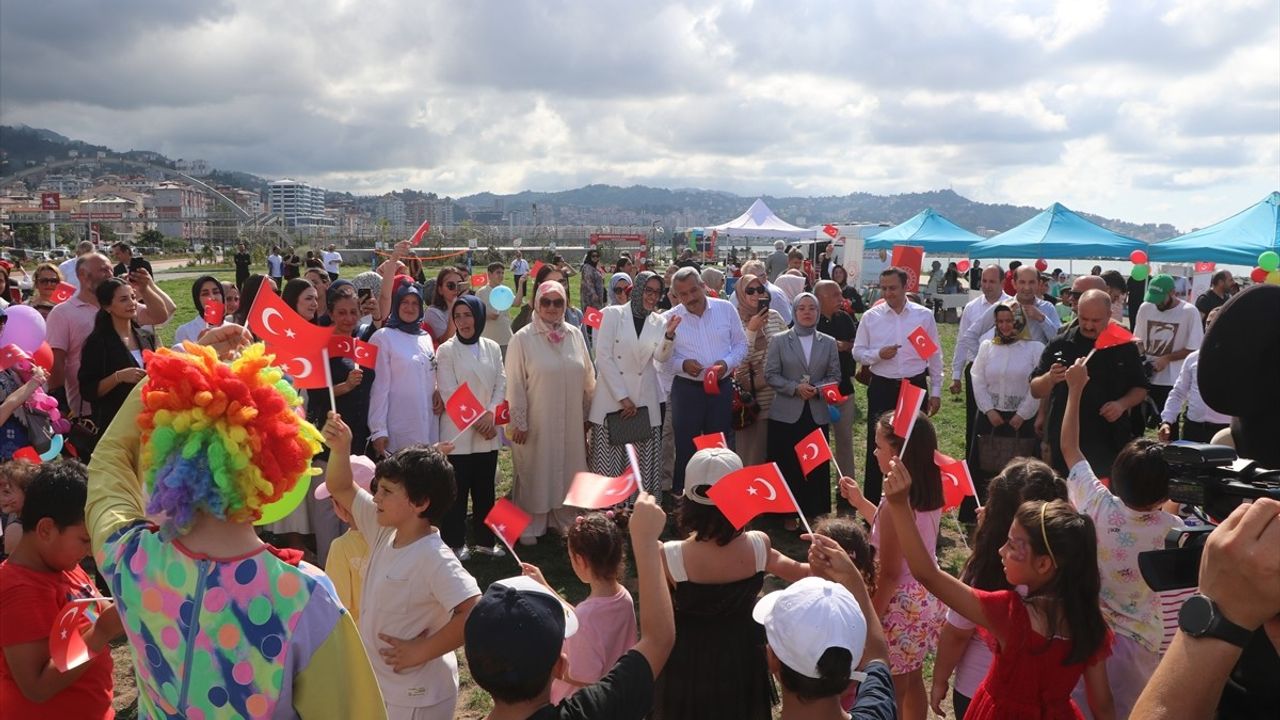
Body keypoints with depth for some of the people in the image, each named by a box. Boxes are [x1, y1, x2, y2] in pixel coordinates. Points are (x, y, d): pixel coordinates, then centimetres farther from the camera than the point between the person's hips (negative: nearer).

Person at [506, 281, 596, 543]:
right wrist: (518, 422, -8)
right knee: (535, 472, 7)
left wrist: (586, 414, 10)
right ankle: (530, 526, 20)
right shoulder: (523, 339, -8)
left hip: (570, 422, 4)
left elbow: (588, 378, 9)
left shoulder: (575, 335, 3)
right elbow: (515, 384, -7)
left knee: (567, 470, 13)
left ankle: (564, 519, 30)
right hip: (536, 423, -4)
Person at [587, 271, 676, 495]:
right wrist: (623, 397, -10)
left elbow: (661, 357, -5)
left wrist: (669, 335, -25)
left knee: (643, 463, 0)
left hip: (644, 401, 3)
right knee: (609, 461, -1)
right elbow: (603, 357, -7)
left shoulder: (658, 321, 10)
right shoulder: (613, 314, -1)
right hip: (612, 398, -3)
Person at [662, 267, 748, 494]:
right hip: (687, 389, -1)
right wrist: (682, 364, -19)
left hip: (722, 387, 1)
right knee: (685, 448, 6)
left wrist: (727, 362, -12)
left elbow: (741, 343, 5)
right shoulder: (671, 318, -4)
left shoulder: (725, 309, -1)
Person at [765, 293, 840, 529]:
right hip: (786, 413, -2)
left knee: (817, 465, 4)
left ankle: (814, 512, 16)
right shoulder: (780, 341, 2)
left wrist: (817, 389, -12)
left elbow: (834, 376, 7)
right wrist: (795, 388, -15)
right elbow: (770, 374, -3)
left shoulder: (829, 343, 8)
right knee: (787, 464, 2)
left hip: (818, 413, 2)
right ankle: (790, 513, 13)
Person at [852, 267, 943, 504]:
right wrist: (878, 354, -17)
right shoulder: (870, 317, -1)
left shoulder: (924, 315, 0)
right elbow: (857, 352, 3)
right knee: (877, 445, 4)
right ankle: (871, 502, 14)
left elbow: (934, 355, 4)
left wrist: (936, 391, 3)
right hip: (882, 387, -1)